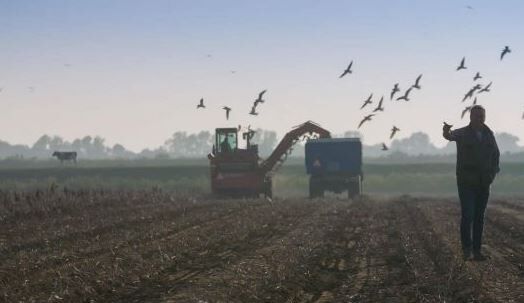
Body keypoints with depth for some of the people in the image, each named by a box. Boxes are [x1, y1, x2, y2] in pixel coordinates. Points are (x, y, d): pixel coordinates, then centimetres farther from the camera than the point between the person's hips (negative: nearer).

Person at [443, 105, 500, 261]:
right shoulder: (462, 133, -5)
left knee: (479, 217, 6)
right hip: (466, 182, -4)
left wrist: (493, 172, 7)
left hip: (483, 184, 4)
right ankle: (466, 248, 0)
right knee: (467, 215, -12)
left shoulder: (489, 135, 9)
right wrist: (447, 131, -53)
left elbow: (496, 154, 22)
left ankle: (477, 251, 10)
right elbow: (451, 135, -28)